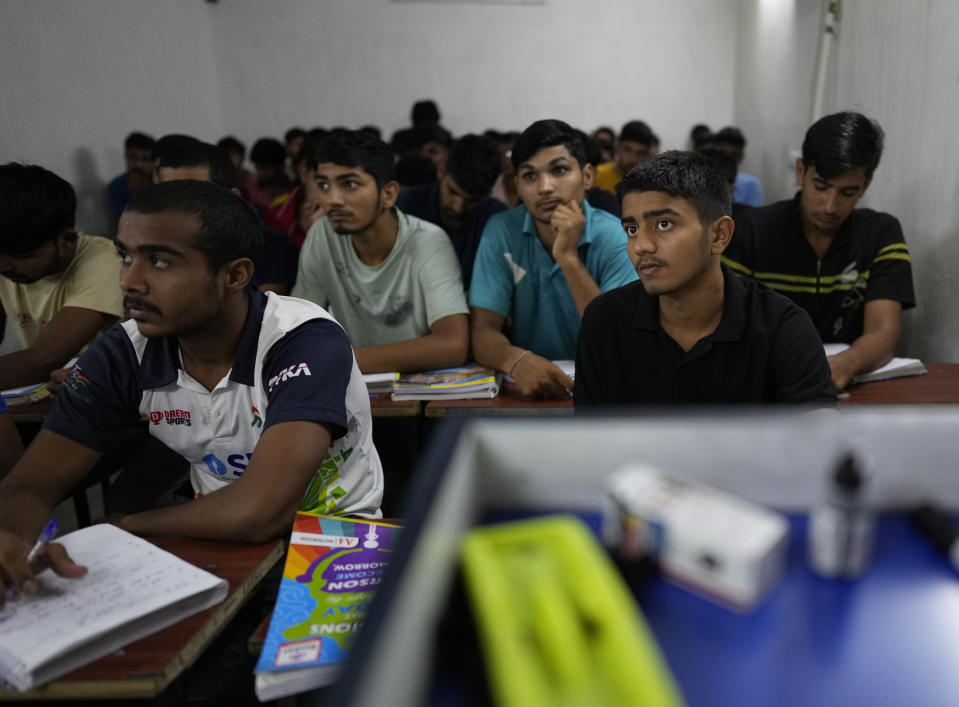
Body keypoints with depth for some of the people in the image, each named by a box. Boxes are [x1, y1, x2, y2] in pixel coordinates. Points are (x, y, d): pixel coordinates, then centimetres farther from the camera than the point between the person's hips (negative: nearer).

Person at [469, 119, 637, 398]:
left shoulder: (617, 239, -9)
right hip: (529, 386, 1)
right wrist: (515, 360, -32)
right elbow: (483, 331, -9)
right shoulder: (502, 232, -3)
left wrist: (569, 258, -25)